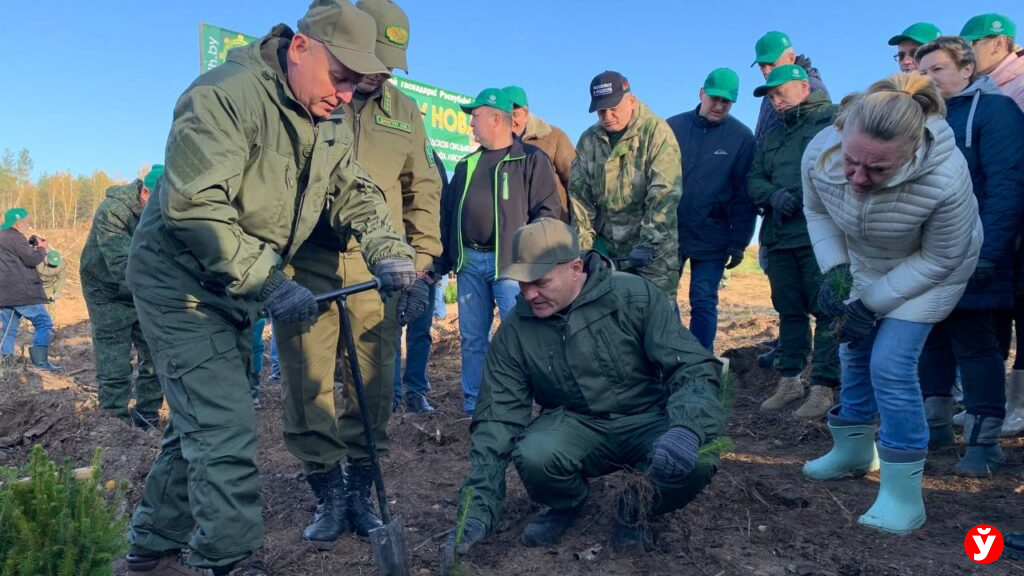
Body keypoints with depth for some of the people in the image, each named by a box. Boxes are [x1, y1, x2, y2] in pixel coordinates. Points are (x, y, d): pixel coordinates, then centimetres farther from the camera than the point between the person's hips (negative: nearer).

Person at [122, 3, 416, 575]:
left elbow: (355, 191, 3)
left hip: (241, 287, 8)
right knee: (226, 430, -11)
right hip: (183, 285, -8)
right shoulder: (226, 96, -23)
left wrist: (387, 248, -16)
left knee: (202, 421, 16)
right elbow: (193, 208, -30)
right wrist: (269, 283, -30)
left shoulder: (331, 124, 3)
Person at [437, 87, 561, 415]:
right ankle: (473, 404, 21)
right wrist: (444, 259, 16)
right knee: (472, 337, 10)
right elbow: (447, 213, 22)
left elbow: (548, 211, -5)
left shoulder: (531, 159, 1)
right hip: (469, 262, 6)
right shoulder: (467, 165, 19)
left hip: (510, 262, -6)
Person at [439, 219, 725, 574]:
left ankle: (638, 504, 4)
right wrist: (480, 509, -15)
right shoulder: (514, 331, -9)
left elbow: (694, 368, -17)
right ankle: (565, 505, 7)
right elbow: (498, 420, -8)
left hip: (648, 421, -1)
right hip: (576, 425, 1)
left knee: (697, 460, -32)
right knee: (533, 456, -32)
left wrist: (686, 428, -38)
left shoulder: (636, 296, -15)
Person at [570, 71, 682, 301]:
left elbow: (664, 194, -17)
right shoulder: (589, 140, 7)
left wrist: (649, 242, -23)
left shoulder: (657, 133, -9)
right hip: (605, 247, 4)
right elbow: (579, 194, 6)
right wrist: (583, 244, -1)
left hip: (653, 250, -4)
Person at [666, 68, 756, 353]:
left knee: (704, 303, 2)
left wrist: (739, 243, -6)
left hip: (712, 240, -1)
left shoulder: (742, 137, -1)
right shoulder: (673, 126, 0)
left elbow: (744, 196, -2)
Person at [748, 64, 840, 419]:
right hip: (779, 237, 6)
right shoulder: (771, 136, 22)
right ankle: (789, 380, 22)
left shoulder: (833, 121, 2)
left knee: (825, 311, -5)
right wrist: (774, 195, -7)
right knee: (789, 311, 12)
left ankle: (824, 387, 1)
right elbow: (754, 180, 13)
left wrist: (800, 197, -15)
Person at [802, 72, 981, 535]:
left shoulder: (945, 179, -38)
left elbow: (938, 259, -23)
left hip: (929, 272, -5)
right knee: (854, 354, 14)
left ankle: (903, 494, -1)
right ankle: (854, 450, 38)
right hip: (863, 265, 5)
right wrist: (834, 268, -21)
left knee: (891, 365, -15)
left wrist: (872, 304, -24)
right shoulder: (819, 153, -28)